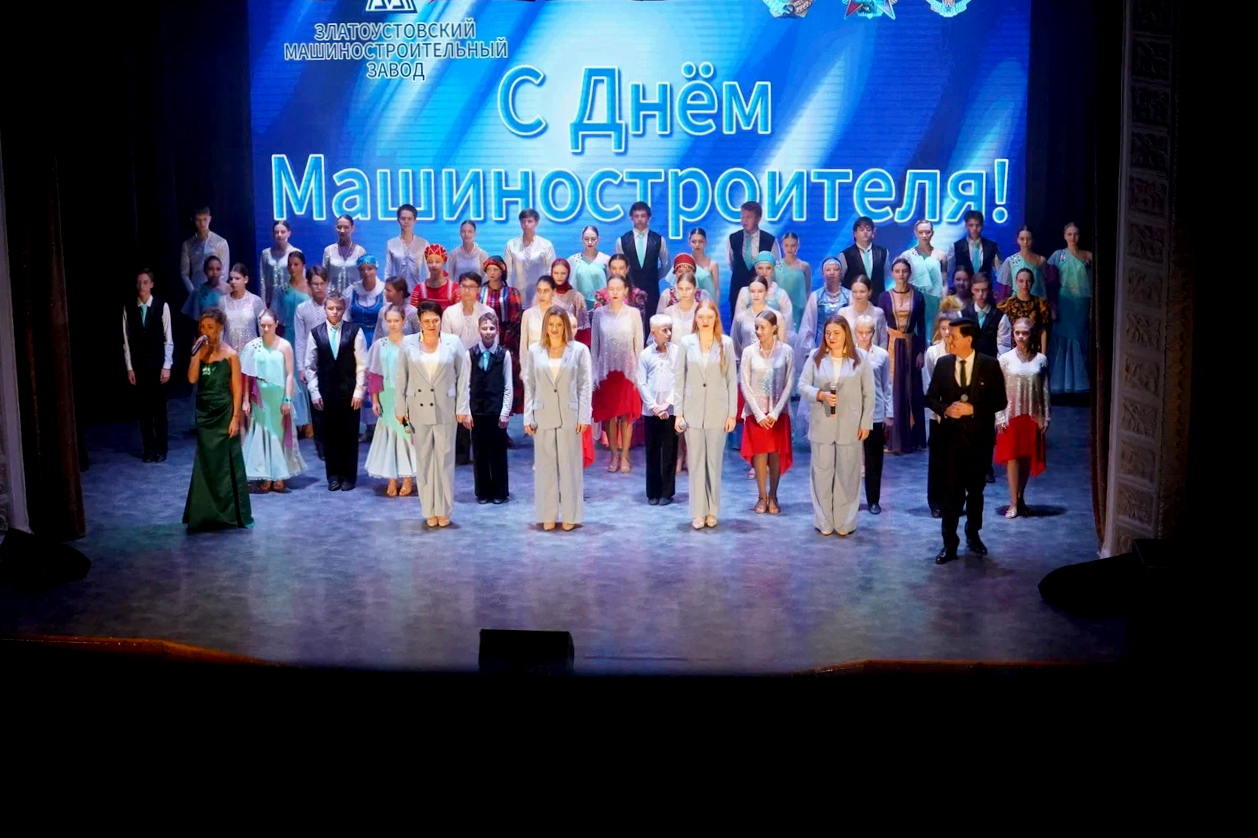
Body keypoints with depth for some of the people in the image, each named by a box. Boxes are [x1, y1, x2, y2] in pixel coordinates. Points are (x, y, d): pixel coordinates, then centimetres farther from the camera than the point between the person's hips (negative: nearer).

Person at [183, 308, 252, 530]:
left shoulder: (230, 355, -6)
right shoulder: (200, 351, 5)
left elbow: (237, 389, -7)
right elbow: (192, 379, -8)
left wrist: (235, 418, -11)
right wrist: (196, 353, -14)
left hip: (224, 413, -4)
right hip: (204, 413, 4)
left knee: (227, 462, 1)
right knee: (206, 463, 8)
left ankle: (234, 513, 10)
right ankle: (209, 512, 16)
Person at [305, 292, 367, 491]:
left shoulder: (354, 331, -1)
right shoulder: (316, 333, 3)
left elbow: (362, 365, -1)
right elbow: (310, 366, 7)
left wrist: (359, 391, -5)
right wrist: (314, 392, 1)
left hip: (349, 392, -1)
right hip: (326, 393, 1)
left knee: (349, 435, 5)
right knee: (329, 435, 6)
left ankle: (349, 476, 16)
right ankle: (333, 475, 17)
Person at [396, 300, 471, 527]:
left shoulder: (454, 343, -3)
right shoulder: (408, 344, 0)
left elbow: (462, 377, -1)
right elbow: (402, 379, 4)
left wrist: (462, 408, -5)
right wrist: (401, 409, 3)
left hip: (446, 409, -1)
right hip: (418, 409, 1)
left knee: (445, 459, 4)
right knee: (423, 460, 7)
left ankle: (444, 509, 14)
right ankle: (429, 510, 15)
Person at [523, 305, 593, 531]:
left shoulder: (579, 350, 0)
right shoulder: (534, 350, 6)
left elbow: (585, 385, -1)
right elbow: (529, 385, 6)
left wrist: (584, 416, -7)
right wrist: (528, 417, 0)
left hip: (569, 416, -2)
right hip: (543, 416, 2)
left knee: (570, 466, 4)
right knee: (545, 466, 6)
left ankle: (570, 515, 11)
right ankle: (548, 515, 13)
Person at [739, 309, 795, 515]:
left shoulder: (786, 351, -4)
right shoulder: (749, 352, -3)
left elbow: (789, 384, -5)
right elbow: (745, 385, -4)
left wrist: (775, 412, -11)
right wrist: (759, 413, -10)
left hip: (778, 412, 0)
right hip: (755, 412, 0)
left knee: (776, 454, 3)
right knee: (759, 453, 2)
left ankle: (773, 496, 15)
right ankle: (762, 497, 12)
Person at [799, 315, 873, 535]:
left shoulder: (861, 357, 1)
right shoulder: (815, 357, 3)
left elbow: (869, 393, 2)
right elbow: (802, 386, 1)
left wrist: (866, 423, -3)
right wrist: (821, 395, -18)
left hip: (850, 426, -1)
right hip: (821, 425, 1)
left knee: (847, 474, 4)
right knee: (821, 472, 5)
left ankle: (845, 522, 13)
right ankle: (823, 521, 14)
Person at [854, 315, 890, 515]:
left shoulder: (882, 355, 0)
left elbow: (887, 386, 6)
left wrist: (889, 414, 4)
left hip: (875, 414, 1)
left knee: (873, 460, 7)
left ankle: (873, 500, 16)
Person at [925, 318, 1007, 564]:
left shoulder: (990, 365, -4)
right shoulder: (943, 364, 2)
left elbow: (999, 401, -4)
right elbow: (931, 397, 6)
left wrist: (973, 409, -17)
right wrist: (945, 409, -14)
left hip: (979, 436, -1)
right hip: (951, 435, 1)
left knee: (976, 489, 14)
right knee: (952, 492, -1)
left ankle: (973, 535, 32)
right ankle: (949, 544, 2)